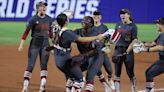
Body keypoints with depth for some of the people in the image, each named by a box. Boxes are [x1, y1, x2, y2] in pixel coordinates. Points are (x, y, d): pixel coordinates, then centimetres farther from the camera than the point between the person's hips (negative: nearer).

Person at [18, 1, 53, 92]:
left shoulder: (49, 19, 4)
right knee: (30, 65, -3)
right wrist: (21, 44, -18)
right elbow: (26, 32, -12)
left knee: (44, 65, 2)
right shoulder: (33, 19, -10)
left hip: (45, 44, 4)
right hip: (35, 44, -4)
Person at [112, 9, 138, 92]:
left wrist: (127, 52, -17)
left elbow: (134, 41, -8)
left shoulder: (133, 26, -5)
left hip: (128, 50, -4)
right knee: (117, 72, 2)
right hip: (118, 49, 4)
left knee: (130, 72, -2)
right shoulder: (118, 25, 10)